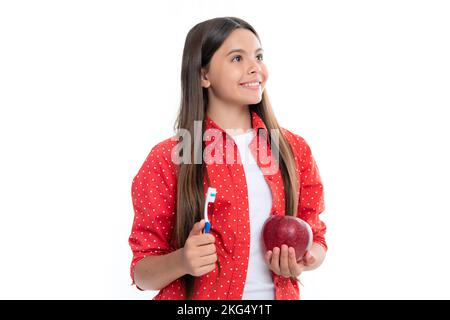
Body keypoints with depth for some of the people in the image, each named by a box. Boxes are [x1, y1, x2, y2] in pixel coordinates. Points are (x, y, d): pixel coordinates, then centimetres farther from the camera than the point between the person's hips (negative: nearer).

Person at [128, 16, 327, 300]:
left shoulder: (295, 150, -3)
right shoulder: (168, 160, -12)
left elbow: (315, 238, 7)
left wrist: (300, 262, -14)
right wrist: (182, 261, -28)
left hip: (280, 294, 3)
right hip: (201, 296, -3)